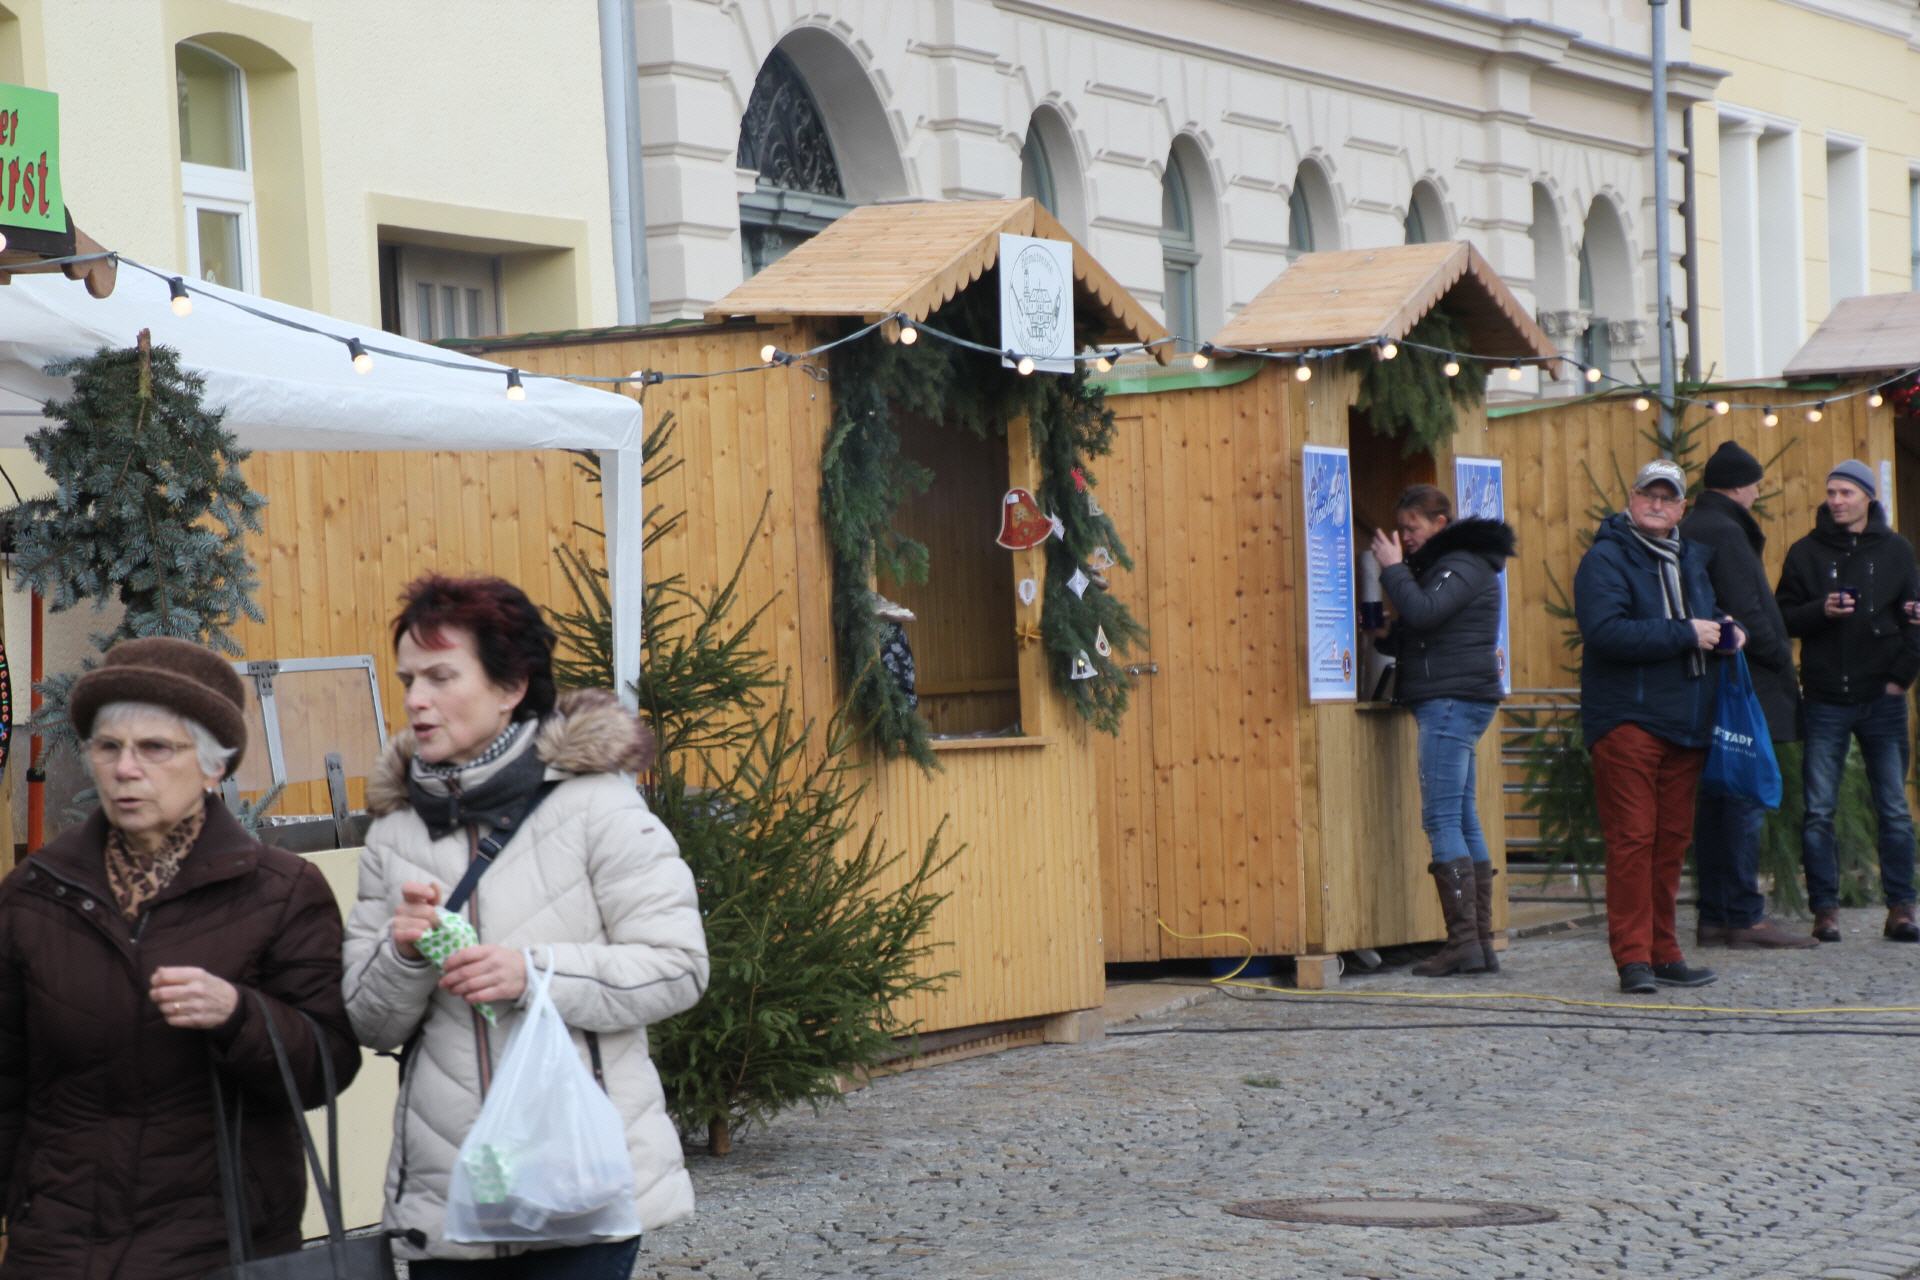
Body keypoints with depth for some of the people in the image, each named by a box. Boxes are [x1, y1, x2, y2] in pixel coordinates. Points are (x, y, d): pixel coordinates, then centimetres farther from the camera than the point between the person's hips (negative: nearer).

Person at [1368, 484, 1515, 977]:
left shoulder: (1463, 565, -9)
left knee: (1442, 819, -12)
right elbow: (1415, 633, 25)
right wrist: (1384, 636, 7)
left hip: (1453, 700, -11)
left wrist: (1393, 567, -11)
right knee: (1463, 821, 8)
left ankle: (1463, 940, -15)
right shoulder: (1445, 564, 22)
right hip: (1450, 702, 11)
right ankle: (1480, 940, 8)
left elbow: (1422, 612, -24)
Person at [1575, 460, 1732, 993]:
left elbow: (1706, 620, 34)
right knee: (1632, 839, -8)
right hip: (1626, 718, -7)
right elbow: (1606, 631, -21)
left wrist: (1726, 631, 10)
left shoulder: (1691, 558, 19)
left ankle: (1663, 952, 14)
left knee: (1672, 839, 9)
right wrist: (1686, 634, -18)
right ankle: (1633, 957, -7)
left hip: (1684, 722, 7)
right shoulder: (1605, 559, -6)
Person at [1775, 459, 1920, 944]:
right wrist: (1821, 611, -15)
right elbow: (1783, 617, 3)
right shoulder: (1806, 552, 5)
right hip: (1826, 700, 0)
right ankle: (1825, 908, 4)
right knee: (1818, 812, -1)